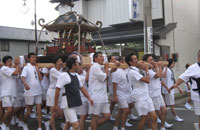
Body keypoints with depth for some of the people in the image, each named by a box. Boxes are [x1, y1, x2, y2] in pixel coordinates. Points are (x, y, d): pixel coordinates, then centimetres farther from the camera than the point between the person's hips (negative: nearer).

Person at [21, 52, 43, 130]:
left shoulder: (37, 67, 11)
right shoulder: (26, 68, -4)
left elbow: (40, 78, 2)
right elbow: (23, 77, -20)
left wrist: (37, 69, -3)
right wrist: (25, 84, -40)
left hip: (38, 92, 4)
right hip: (29, 92, -4)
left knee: (39, 110, -2)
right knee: (29, 111, 8)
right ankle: (25, 124, 34)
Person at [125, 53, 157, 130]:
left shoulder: (138, 69, 12)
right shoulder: (132, 71, -15)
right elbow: (147, 80, -18)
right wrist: (146, 70, -5)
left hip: (146, 96, 8)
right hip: (140, 98, -8)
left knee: (154, 117, 4)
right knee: (144, 118, 0)